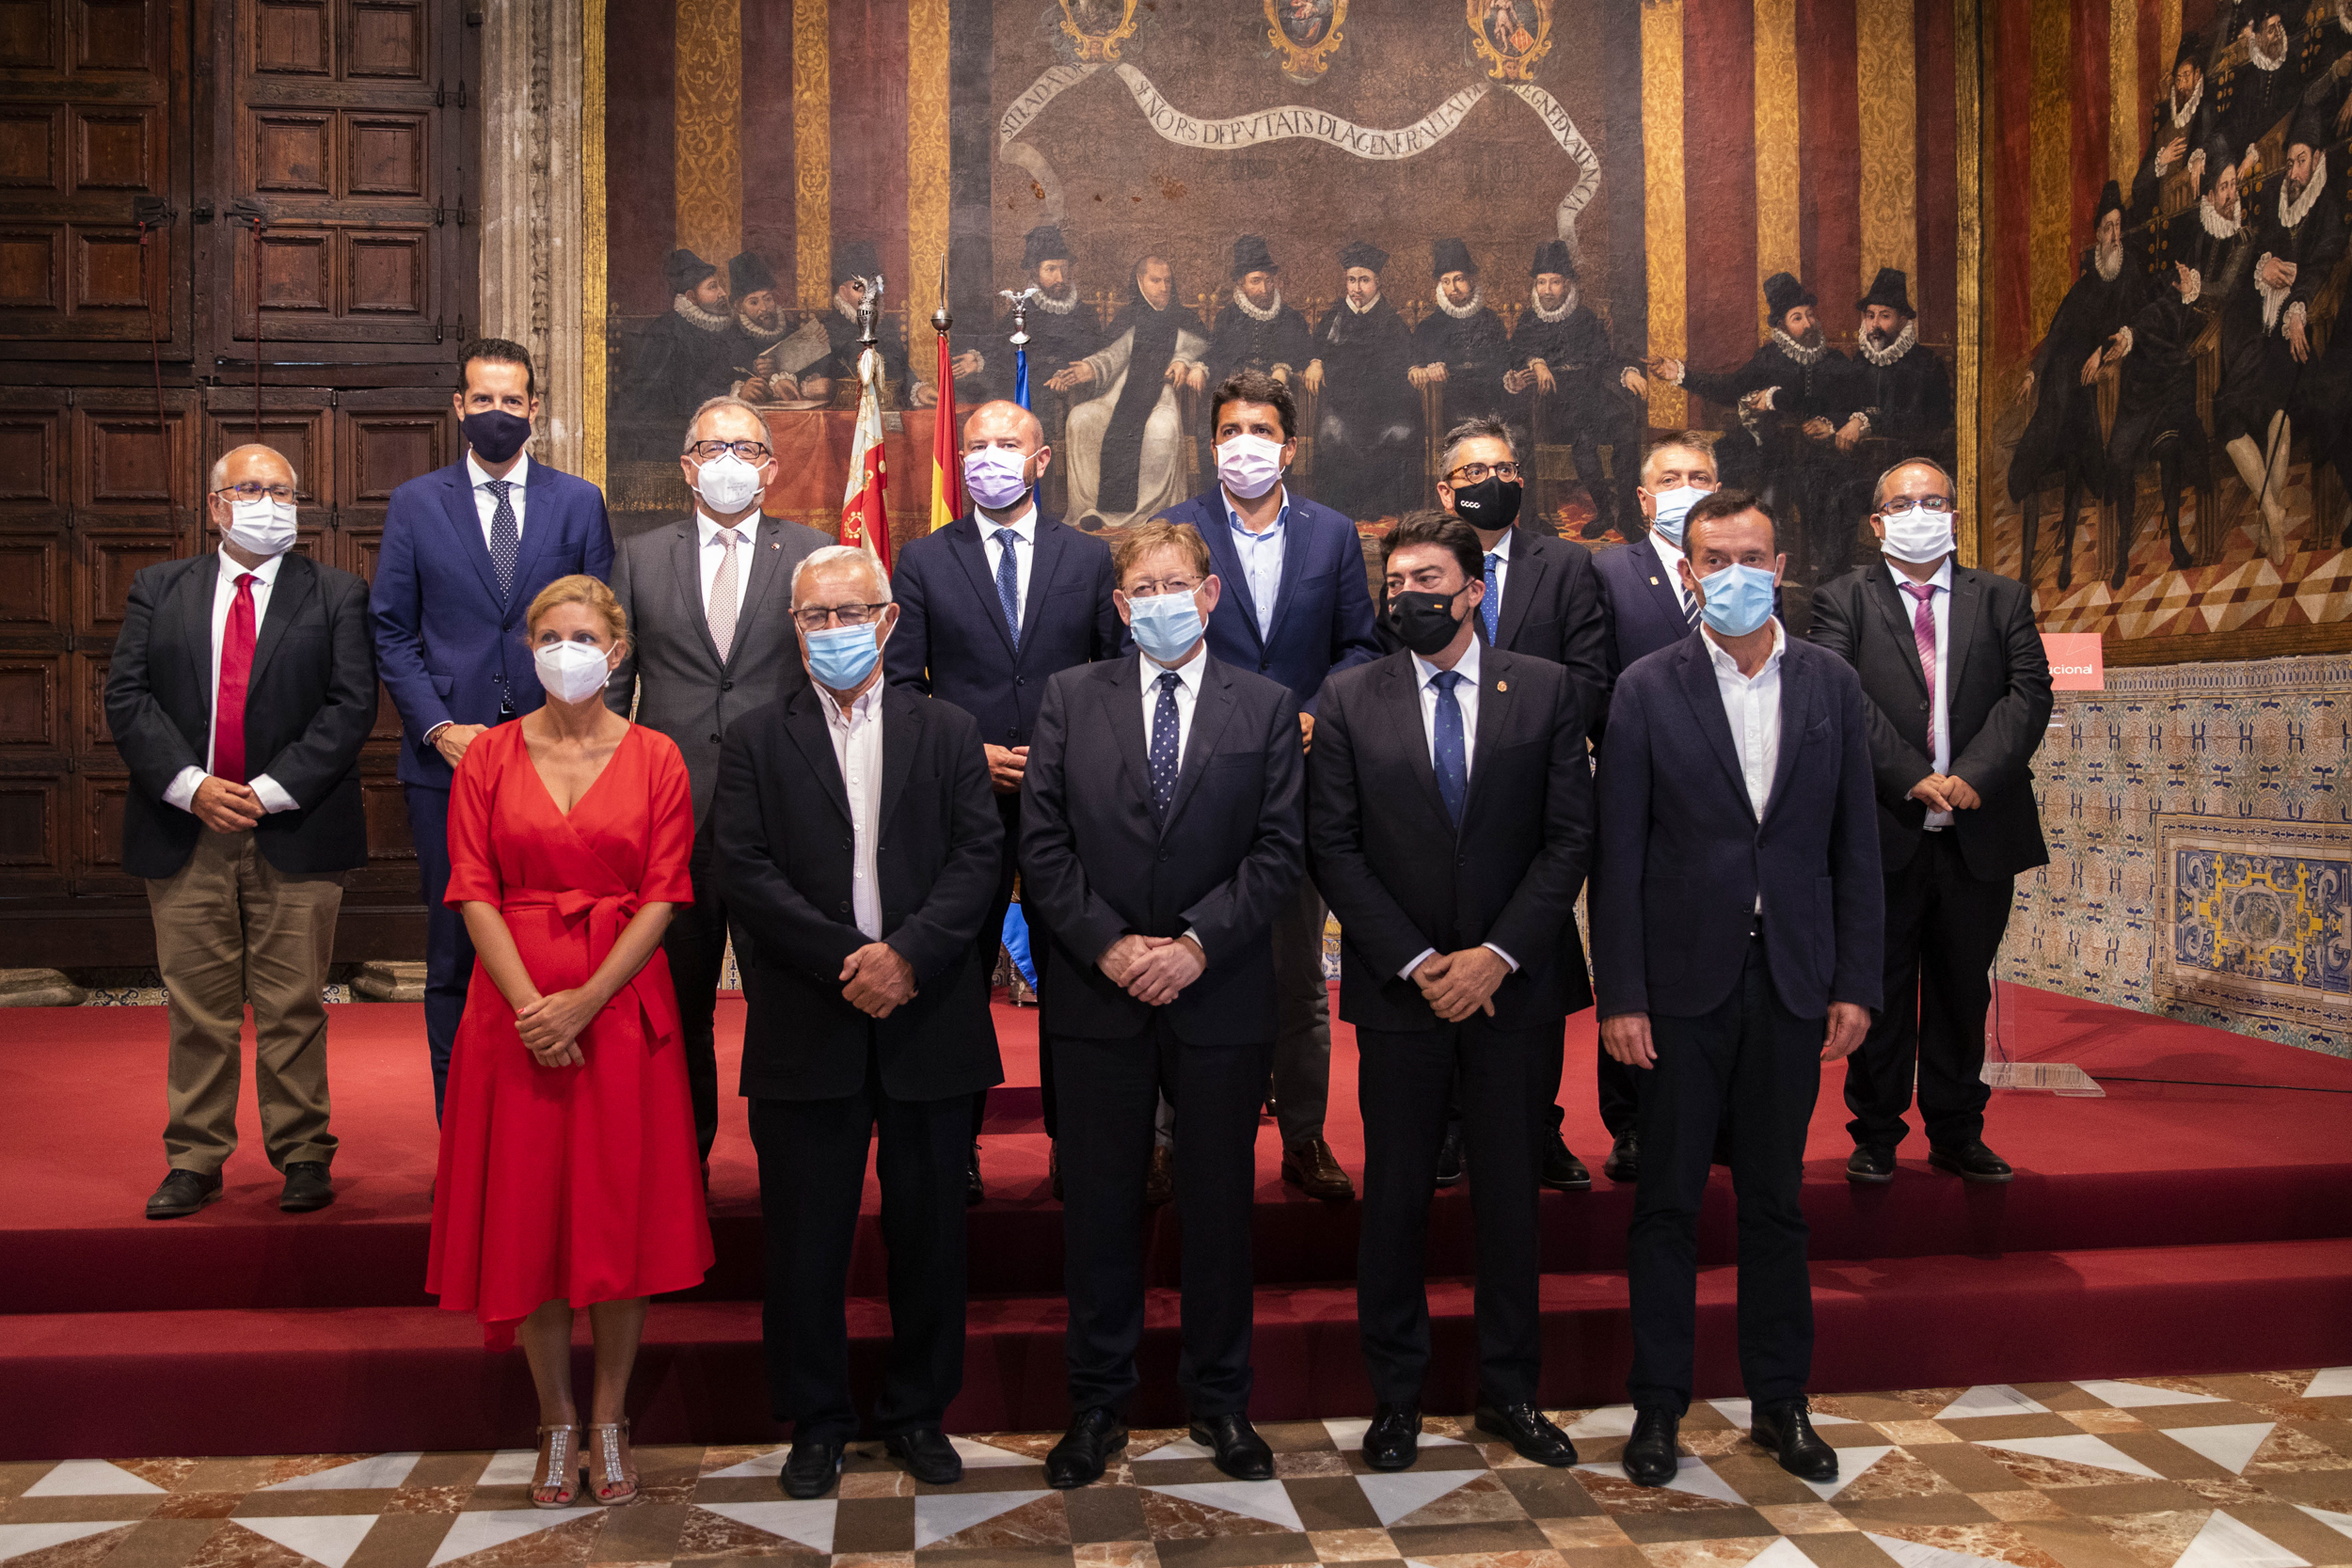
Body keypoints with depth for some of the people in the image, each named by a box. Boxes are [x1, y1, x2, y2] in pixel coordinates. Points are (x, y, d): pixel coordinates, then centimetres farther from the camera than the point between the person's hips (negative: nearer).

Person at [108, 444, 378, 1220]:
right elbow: (127, 698, 3)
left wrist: (270, 791, -12)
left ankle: (303, 1155, 13)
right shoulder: (159, 589, 12)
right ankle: (194, 1158, 17)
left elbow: (351, 706, -5)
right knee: (197, 1009, 7)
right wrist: (190, 787, -10)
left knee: (292, 1007, 3)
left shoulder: (337, 595, 5)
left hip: (293, 832, -2)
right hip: (183, 832, 2)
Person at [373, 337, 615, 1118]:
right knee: (454, 957, 6)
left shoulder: (579, 502, 8)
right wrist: (439, 728, -7)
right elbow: (392, 634, 6)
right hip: (448, 760, 0)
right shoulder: (415, 504, 8)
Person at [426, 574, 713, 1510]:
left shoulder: (655, 759, 2)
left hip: (623, 1009, -1)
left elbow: (663, 897, -4)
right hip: (516, 1008, 1)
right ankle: (556, 1423, 20)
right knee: (526, 1213, 5)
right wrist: (530, 1003, -14)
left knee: (620, 1214, 2)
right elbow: (475, 894, -1)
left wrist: (584, 1002, -14)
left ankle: (608, 1422, 17)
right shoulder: (488, 758, 5)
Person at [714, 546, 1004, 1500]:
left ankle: (918, 1411, 25)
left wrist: (908, 953, -15)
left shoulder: (948, 733, 9)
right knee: (807, 1235, 7)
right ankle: (816, 1420, 22)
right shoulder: (756, 743, 5)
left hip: (928, 1019, 1)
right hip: (805, 1028, -1)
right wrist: (848, 960, -15)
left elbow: (978, 854, -1)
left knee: (930, 1229, 9)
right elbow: (747, 872, -5)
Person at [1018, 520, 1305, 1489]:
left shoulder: (1266, 708, 4)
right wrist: (1109, 945, -12)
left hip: (1220, 998, 0)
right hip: (1096, 998, 0)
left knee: (1219, 1200, 10)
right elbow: (1042, 843, -1)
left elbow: (1279, 849, -3)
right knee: (1100, 1201, 8)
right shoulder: (1070, 698, 5)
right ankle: (1098, 1405, 23)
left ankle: (1219, 1400, 26)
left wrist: (1197, 943, -14)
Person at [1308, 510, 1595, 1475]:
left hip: (1516, 984, 0)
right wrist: (1416, 961, -10)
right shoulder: (1348, 700, 3)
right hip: (1398, 989, 0)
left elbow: (1571, 836, -2)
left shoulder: (1547, 691, 3)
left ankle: (1510, 1392, 24)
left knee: (1510, 1191, 9)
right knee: (1395, 1195, 6)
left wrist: (1499, 953, -11)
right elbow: (1333, 849, -1)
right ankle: (1396, 1395, 21)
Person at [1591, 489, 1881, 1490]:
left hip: (1792, 983, 2)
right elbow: (1618, 855, -5)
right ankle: (1658, 1405, 18)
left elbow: (1855, 844, 6)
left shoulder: (1832, 685, 5)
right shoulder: (1647, 691, -3)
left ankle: (1780, 1401, 26)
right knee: (1667, 1201, 6)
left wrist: (1855, 981, 1)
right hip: (1684, 981, -2)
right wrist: (1620, 994, -9)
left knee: (1776, 1200, 13)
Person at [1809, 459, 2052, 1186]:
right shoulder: (1843, 600, 3)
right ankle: (1876, 1135, 18)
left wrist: (1973, 776, -15)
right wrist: (1913, 778, -18)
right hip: (1883, 830, -2)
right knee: (1880, 991, 6)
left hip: (1980, 830, 3)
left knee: (1964, 990, 11)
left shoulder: (2003, 599, 11)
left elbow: (2029, 692, -1)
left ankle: (1957, 1133, 24)